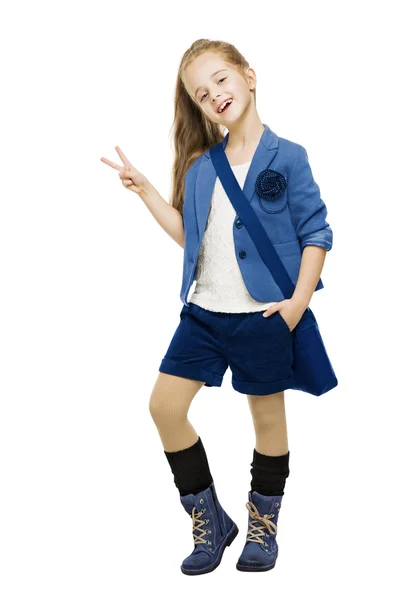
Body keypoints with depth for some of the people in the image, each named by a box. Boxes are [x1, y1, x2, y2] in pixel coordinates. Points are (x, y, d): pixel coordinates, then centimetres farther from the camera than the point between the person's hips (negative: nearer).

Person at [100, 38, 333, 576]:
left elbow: (317, 233, -5)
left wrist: (300, 299, -13)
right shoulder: (201, 166, 8)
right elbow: (189, 235, 14)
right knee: (165, 404, 0)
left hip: (264, 315, -5)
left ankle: (263, 527, 31)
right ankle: (210, 522, 18)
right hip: (204, 310, 5)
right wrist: (145, 191, 7)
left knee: (268, 416, 9)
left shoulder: (286, 157, -6)